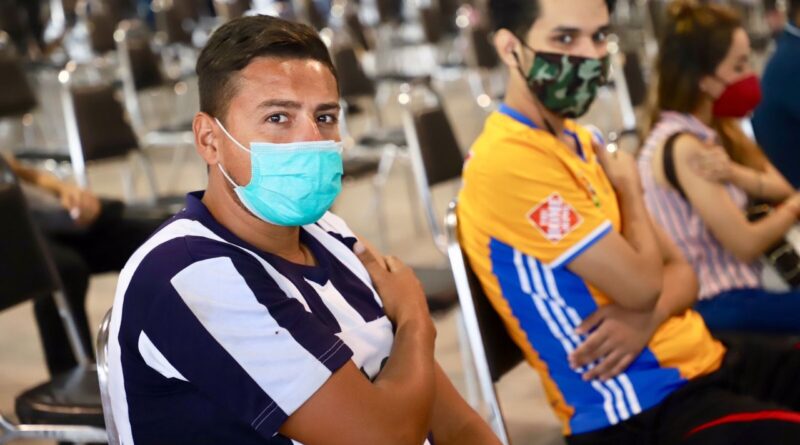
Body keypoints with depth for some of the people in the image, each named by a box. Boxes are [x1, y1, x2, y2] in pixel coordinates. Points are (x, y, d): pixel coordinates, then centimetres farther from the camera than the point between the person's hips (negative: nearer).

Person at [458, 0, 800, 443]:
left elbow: (680, 272, 12)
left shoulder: (585, 143, 12)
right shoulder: (509, 160, -19)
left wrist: (648, 316, -11)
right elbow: (641, 285, -17)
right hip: (641, 408, -9)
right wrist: (630, 189, 2)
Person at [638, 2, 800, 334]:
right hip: (717, 309, -8)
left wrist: (735, 173, -21)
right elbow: (746, 244, -17)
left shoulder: (715, 130, 10)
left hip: (734, 288, 8)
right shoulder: (682, 147, -18)